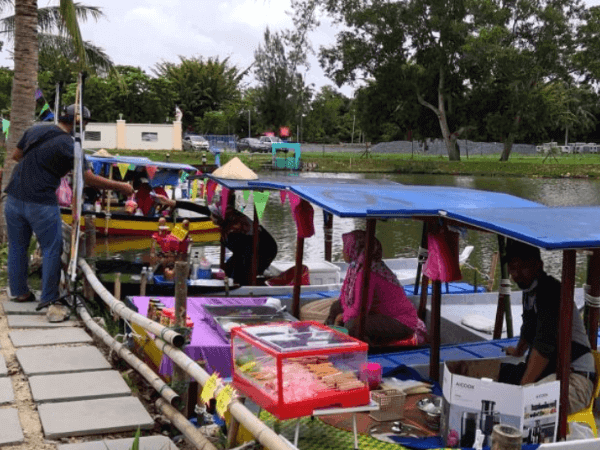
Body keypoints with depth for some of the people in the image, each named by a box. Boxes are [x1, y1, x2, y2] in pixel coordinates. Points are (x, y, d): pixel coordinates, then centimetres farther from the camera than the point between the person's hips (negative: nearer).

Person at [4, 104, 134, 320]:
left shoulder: (34, 130, 8)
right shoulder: (68, 145, -12)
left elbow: (16, 155, 21)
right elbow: (90, 179, -12)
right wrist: (121, 187, -4)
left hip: (14, 199, 7)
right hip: (41, 204, -7)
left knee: (17, 247, 18)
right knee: (52, 250, 5)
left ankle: (19, 292, 30)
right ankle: (48, 300, 8)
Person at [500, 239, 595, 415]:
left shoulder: (551, 291, -19)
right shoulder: (529, 290, 11)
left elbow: (544, 346, -28)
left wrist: (523, 387, -30)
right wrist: (519, 351, 51)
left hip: (574, 379, -10)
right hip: (548, 370, 10)